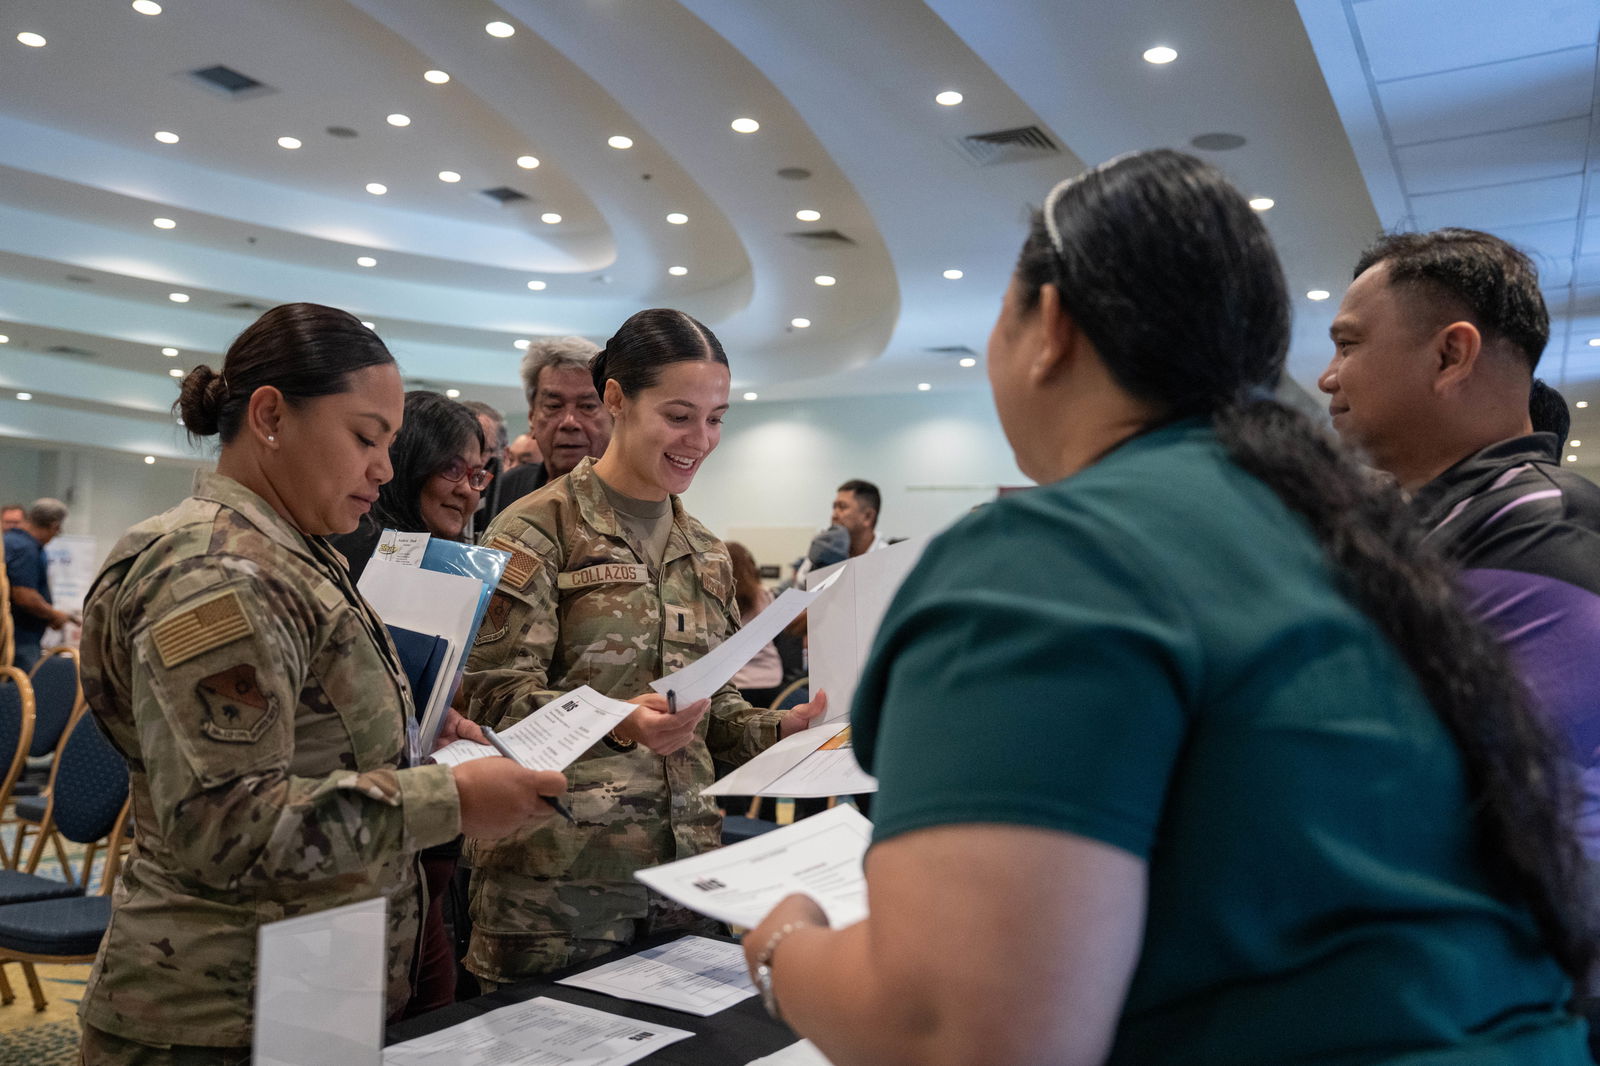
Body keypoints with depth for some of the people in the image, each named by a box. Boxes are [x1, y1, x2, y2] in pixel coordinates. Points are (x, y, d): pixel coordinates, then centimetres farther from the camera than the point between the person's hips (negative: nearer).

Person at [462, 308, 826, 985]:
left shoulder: (706, 554, 15)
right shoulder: (539, 529, -5)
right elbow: (495, 697, -12)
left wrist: (784, 727, -1)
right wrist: (617, 723, -28)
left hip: (683, 869, 6)